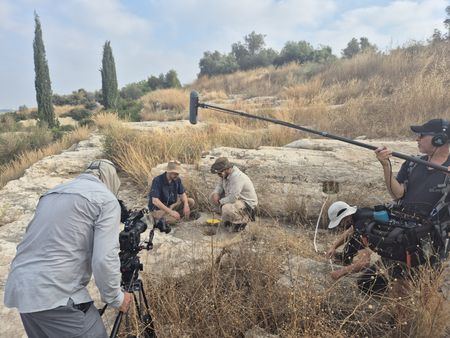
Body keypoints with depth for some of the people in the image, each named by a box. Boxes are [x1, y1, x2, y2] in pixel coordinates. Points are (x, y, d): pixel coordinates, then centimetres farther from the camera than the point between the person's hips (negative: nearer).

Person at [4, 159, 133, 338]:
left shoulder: (51, 193, 17)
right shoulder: (107, 199, -6)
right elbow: (104, 260, -14)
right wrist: (115, 298, 0)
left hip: (19, 287, 8)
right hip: (57, 295, -8)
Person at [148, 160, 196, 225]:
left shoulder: (177, 179, -6)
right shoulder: (157, 180, -25)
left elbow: (182, 194, 3)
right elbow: (155, 201, -31)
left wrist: (186, 205, -19)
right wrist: (171, 211, -36)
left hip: (171, 205, 7)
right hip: (158, 208, -6)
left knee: (191, 202, -7)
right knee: (172, 220, -33)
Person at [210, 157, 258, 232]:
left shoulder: (237, 177, -32)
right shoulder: (225, 174, -4)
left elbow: (232, 198, -36)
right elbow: (220, 185, 12)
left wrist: (220, 201, -19)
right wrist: (216, 193, -10)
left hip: (247, 203, -9)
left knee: (227, 209, -35)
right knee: (213, 196, 3)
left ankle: (243, 219, -3)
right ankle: (228, 217, 14)